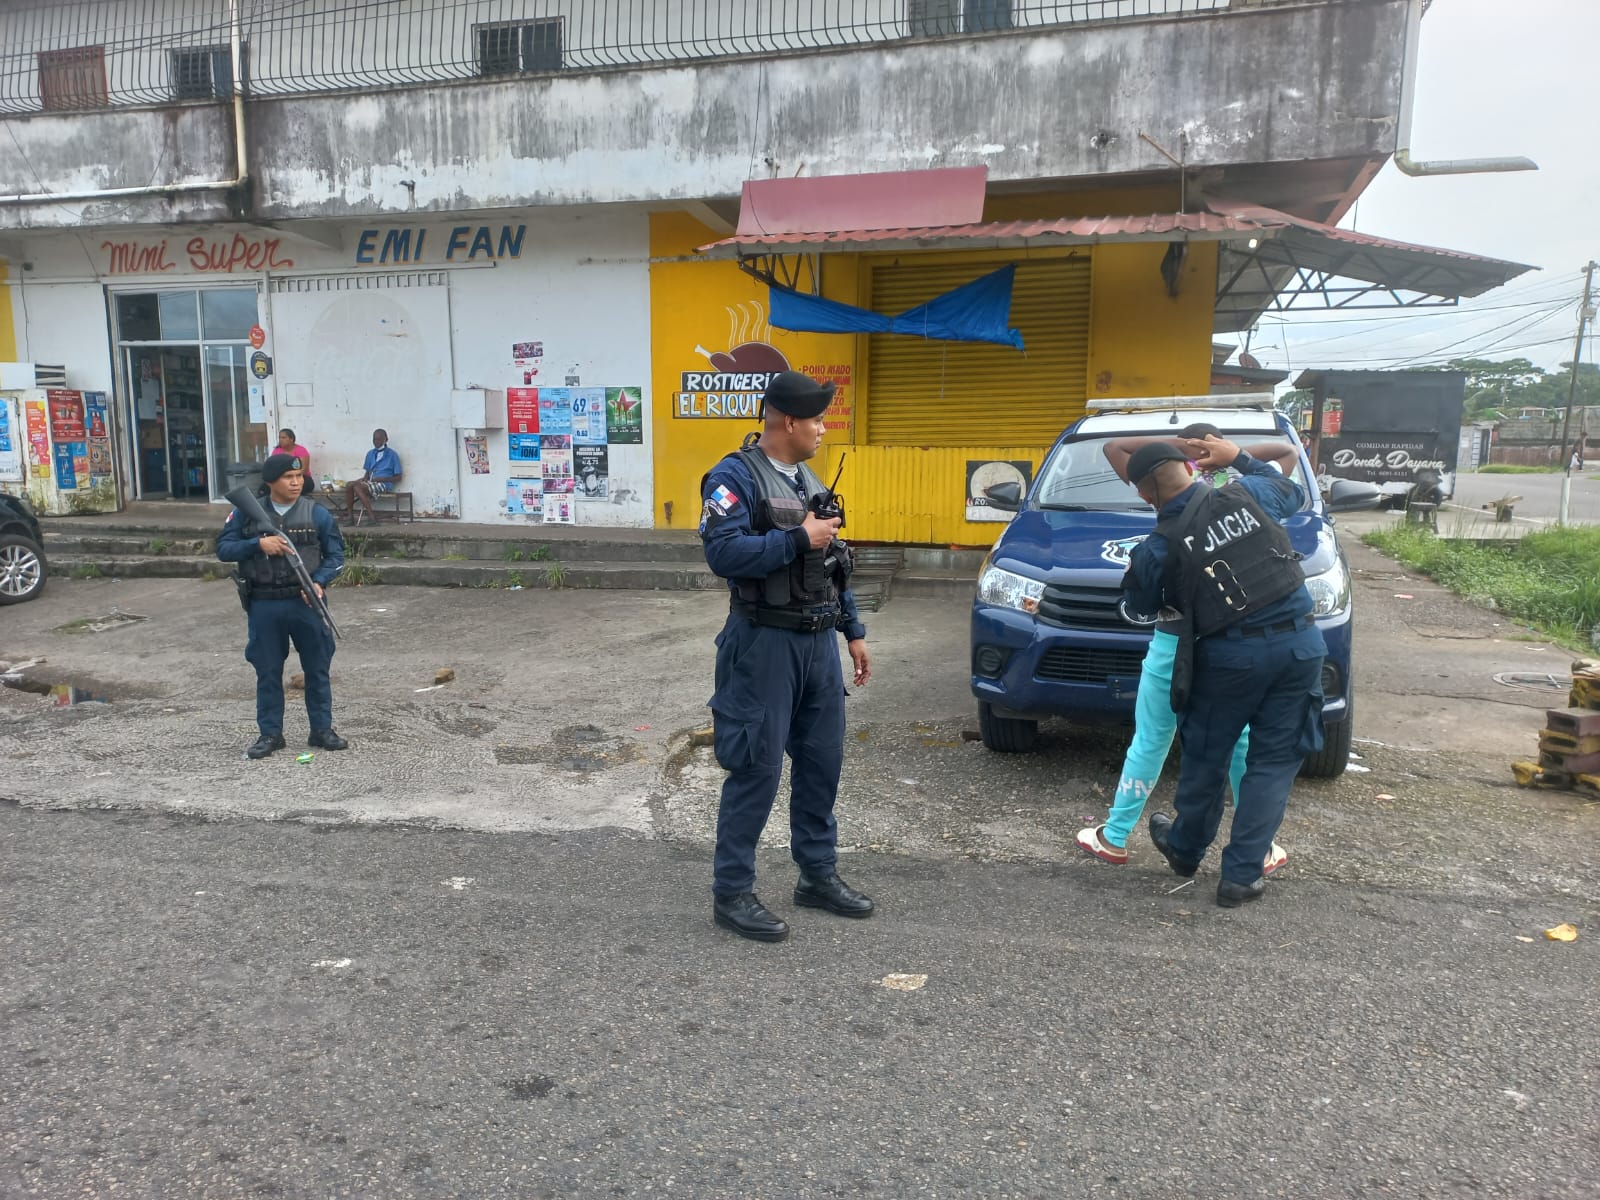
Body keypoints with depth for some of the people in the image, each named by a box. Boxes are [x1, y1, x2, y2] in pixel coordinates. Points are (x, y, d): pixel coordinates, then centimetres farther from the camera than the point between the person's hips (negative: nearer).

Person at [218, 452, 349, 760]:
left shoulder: (317, 514, 0)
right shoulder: (247, 513, 1)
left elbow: (335, 555, 3)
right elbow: (223, 548, 1)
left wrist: (319, 582, -14)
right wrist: (258, 543, -16)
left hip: (305, 603, 0)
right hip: (264, 606, 0)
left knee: (317, 668, 7)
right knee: (268, 671, 9)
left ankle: (322, 730, 20)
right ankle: (270, 733, 22)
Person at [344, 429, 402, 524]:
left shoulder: (392, 455, -1)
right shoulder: (370, 454, 16)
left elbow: (398, 478, -3)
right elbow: (367, 473, 19)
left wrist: (381, 478, -15)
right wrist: (364, 479, -5)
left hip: (384, 484, -6)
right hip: (370, 482, 6)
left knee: (357, 487, -29)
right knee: (349, 485, -19)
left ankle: (372, 517, -29)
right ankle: (350, 517, -16)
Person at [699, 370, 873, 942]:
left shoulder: (809, 480, 15)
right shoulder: (735, 477, -11)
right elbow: (723, 552, -26)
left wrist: (854, 632, 17)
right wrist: (799, 539, -20)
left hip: (819, 642, 8)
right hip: (766, 644, -8)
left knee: (822, 760, 13)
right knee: (757, 769, -2)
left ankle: (818, 874, 29)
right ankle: (731, 893, 11)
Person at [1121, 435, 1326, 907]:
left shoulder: (1159, 547, -8)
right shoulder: (1247, 495, -1)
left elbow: (1140, 603, 9)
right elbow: (1293, 492, 22)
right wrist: (1238, 458, 26)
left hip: (1231, 656, -2)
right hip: (1300, 644, 3)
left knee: (1206, 756, 17)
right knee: (1274, 761, 10)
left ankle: (1185, 849, 38)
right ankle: (1241, 875, 12)